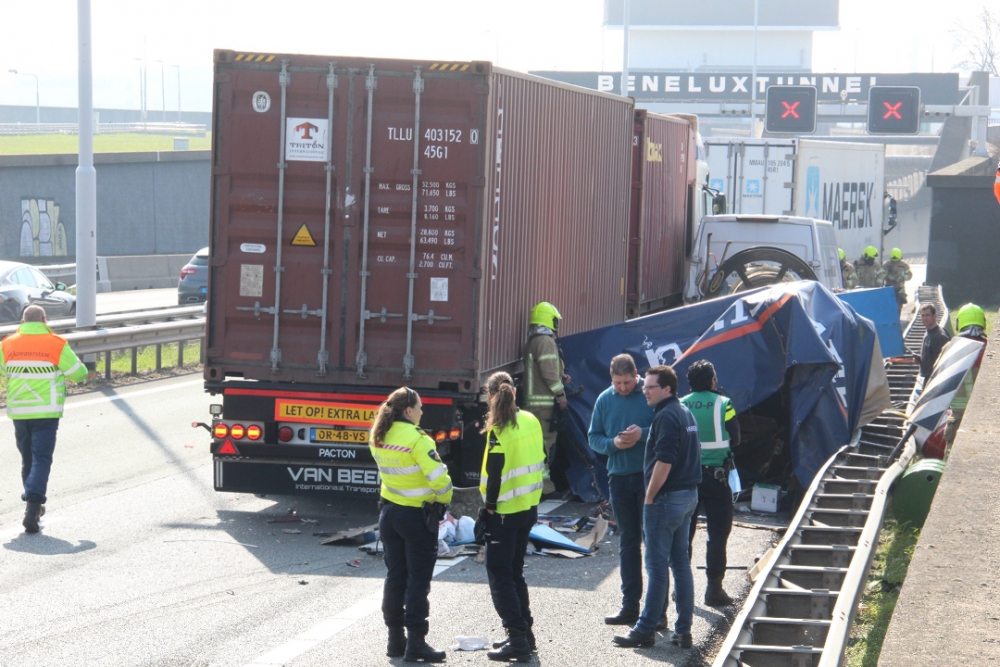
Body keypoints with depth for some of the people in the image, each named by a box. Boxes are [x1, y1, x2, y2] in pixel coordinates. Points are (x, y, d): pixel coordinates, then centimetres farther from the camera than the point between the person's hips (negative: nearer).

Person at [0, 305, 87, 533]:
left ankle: (33, 506, 27)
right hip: (46, 412, -4)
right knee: (41, 459, -3)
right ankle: (32, 507, -18)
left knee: (27, 459, 18)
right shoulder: (56, 344, -8)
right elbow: (78, 374, -3)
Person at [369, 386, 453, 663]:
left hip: (389, 512, 7)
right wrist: (444, 499, -5)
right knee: (418, 580, -1)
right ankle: (416, 643, 0)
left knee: (395, 575, 14)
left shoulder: (378, 438, 2)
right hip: (417, 516, -7)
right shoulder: (417, 439, -21)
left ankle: (395, 639, 18)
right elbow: (439, 477, -23)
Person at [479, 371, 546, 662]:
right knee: (514, 570, 19)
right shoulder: (531, 421, 5)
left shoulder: (498, 430, -17)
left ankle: (518, 637, -7)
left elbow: (494, 473, -20)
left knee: (499, 574, -1)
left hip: (505, 511, -8)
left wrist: (489, 504, -9)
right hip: (530, 507, 8)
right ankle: (523, 632, 21)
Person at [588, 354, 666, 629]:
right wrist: (613, 443, -10)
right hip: (619, 478, 5)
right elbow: (593, 438, 10)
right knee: (627, 542, 11)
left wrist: (643, 434, -21)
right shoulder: (605, 400, 7)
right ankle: (630, 605, 17)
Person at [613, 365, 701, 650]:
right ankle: (683, 630, 12)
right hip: (688, 496, 10)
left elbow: (664, 462, -22)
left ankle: (645, 631, -1)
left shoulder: (666, 416, -16)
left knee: (657, 566, -5)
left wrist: (649, 498, -15)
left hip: (666, 498, -10)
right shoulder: (685, 413, 14)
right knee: (681, 563, 11)